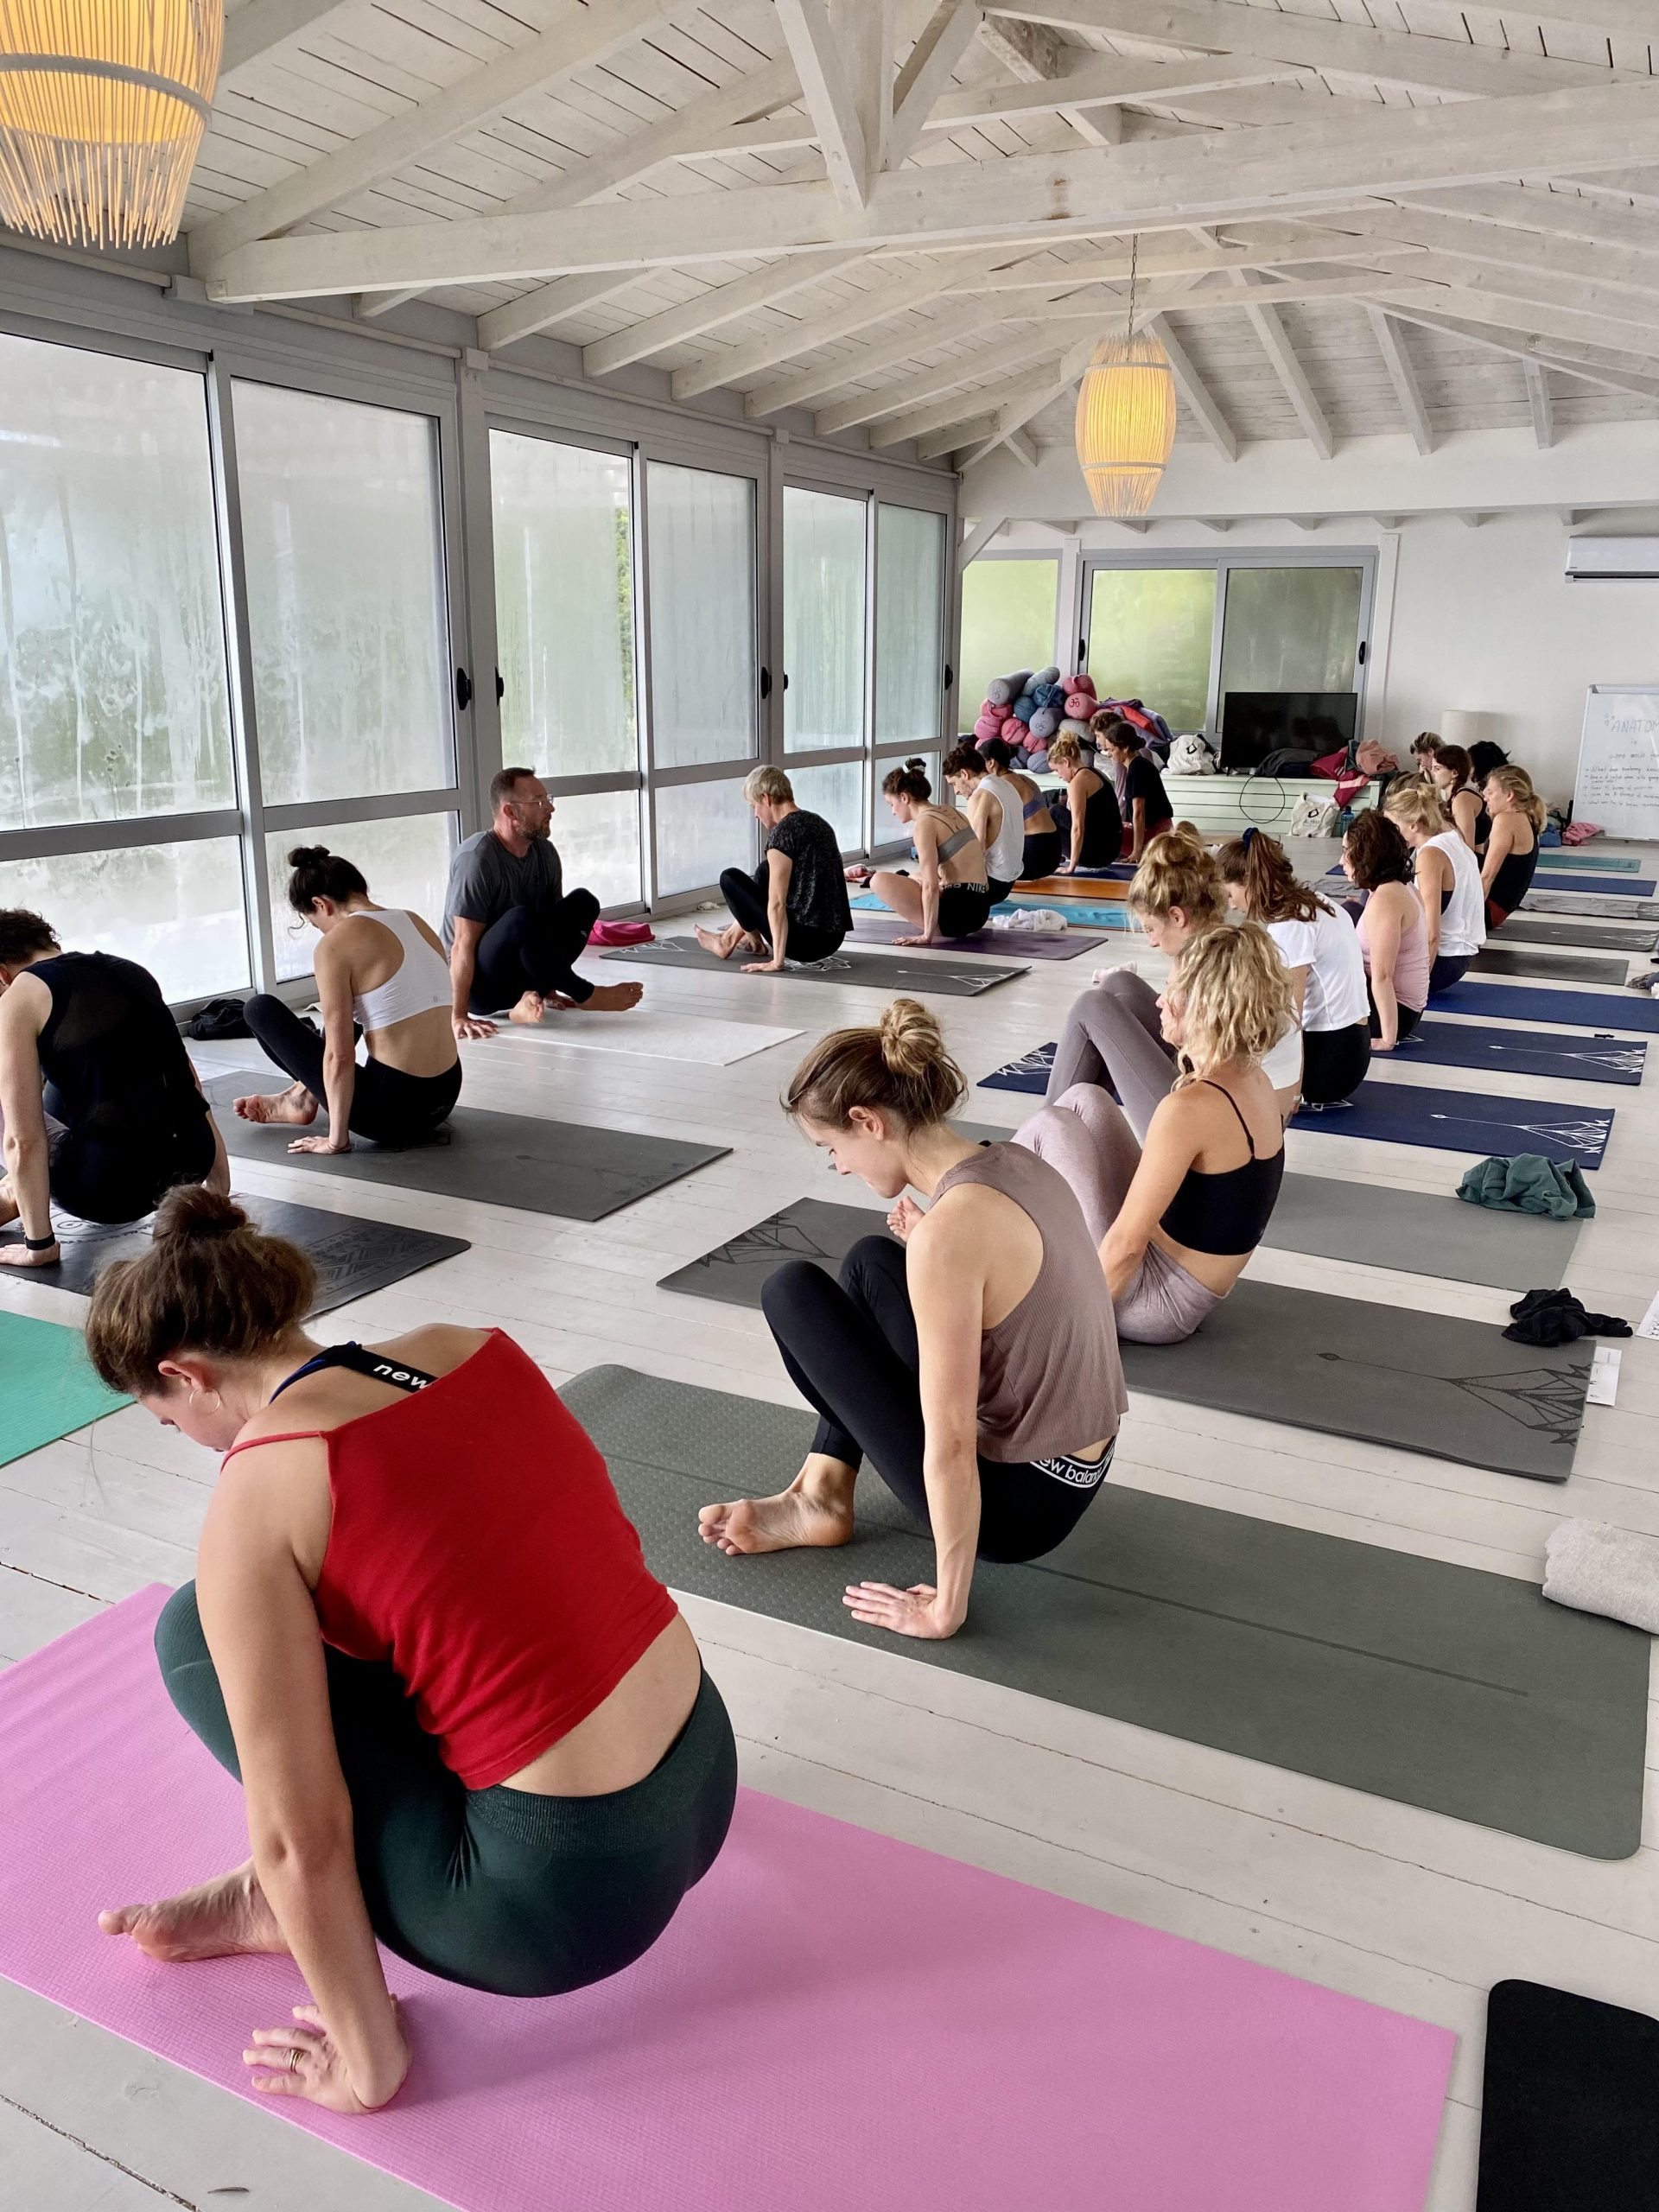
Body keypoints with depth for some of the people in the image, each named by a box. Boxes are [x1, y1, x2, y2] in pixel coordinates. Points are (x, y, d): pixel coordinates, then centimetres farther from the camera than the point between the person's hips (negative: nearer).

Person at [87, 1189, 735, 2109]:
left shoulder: (257, 1494, -14)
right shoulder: (474, 1347, 5)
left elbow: (300, 1838, -11)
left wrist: (366, 2062, 4)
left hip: (574, 1896, -7)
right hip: (709, 1786, 7)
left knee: (198, 1635, 6)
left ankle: (286, 1910, 18)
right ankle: (282, 1893, 26)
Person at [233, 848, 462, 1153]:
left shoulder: (336, 944, -13)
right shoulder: (416, 923, 9)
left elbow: (340, 1056, -14)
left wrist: (336, 1139, -4)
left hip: (392, 1110, -7)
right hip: (444, 1098, 7)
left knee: (259, 1008, 10)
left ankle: (301, 1101, 30)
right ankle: (305, 1091, 44)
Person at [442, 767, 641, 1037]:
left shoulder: (544, 852, 0)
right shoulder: (477, 858, -21)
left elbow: (551, 919, 9)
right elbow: (463, 945, -25)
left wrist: (548, 988, 8)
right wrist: (459, 1018, -28)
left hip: (516, 976, 7)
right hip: (477, 985, -7)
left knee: (583, 903, -5)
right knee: (520, 920, -34)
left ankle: (529, 997, -14)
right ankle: (586, 996, -15)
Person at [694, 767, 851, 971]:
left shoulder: (782, 832, -14)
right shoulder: (818, 822, 12)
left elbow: (777, 904, -18)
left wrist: (777, 961, -17)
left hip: (806, 941, -8)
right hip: (834, 939, 8)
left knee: (729, 878, 5)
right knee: (766, 872, 28)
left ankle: (755, 943, 23)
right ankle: (733, 935, 37)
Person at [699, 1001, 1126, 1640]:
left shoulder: (949, 1229, -27)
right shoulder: (1014, 1163, -1)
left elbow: (950, 1447, -25)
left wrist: (945, 1608, -15)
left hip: (1017, 1498, -8)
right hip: (1076, 1468, 8)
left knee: (792, 1292, -1)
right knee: (869, 1262, 21)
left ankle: (822, 1503, 19)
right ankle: (822, 1485, 20)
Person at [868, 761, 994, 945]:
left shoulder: (925, 823, -12)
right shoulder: (949, 812, 14)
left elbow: (930, 886, -18)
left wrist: (927, 935, -16)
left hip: (959, 912, -9)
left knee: (880, 881, -9)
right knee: (914, 880, 34)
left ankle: (932, 928, -6)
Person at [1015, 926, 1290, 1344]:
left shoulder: (1191, 1107, -28)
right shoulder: (1255, 1082, 0)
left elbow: (1126, 1243, -24)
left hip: (1157, 1304, -9)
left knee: (1049, 1127, -5)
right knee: (1085, 1100, 10)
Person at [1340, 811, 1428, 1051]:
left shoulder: (1384, 899, -21)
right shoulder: (1398, 887, 8)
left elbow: (1382, 977, -24)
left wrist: (1388, 1039, -23)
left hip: (1389, 1010, -10)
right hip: (1403, 1005, 10)